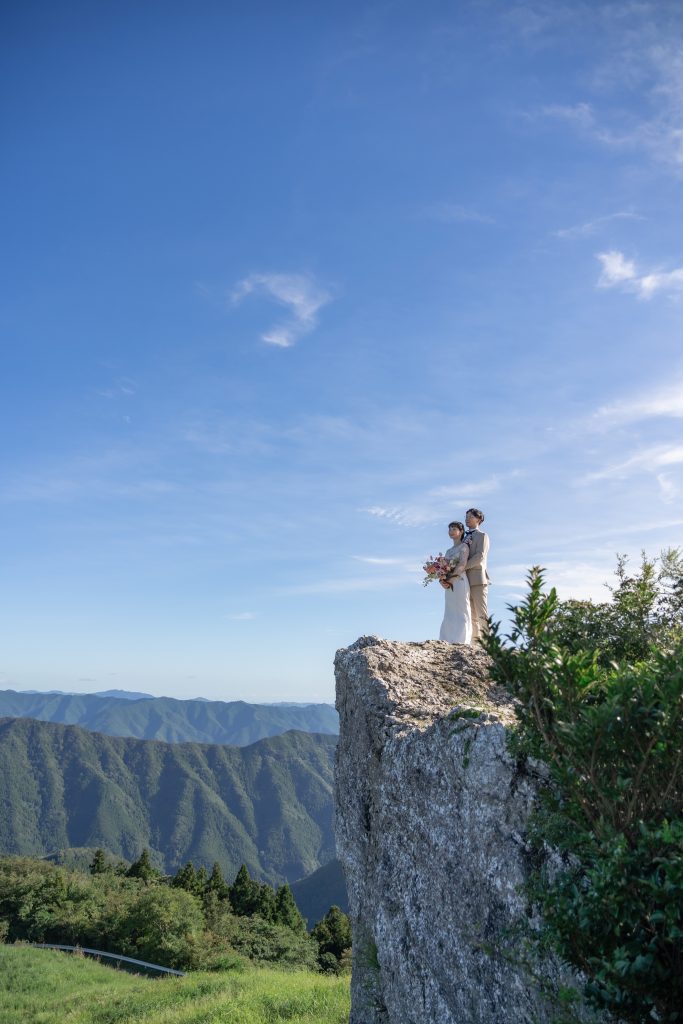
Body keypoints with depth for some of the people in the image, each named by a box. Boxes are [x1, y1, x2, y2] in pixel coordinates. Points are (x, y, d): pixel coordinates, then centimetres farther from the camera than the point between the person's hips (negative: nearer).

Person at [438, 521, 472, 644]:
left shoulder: (464, 547, 2)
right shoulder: (449, 551, 22)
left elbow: (462, 565, -11)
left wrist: (450, 579, -17)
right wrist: (442, 580, -5)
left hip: (459, 581, -7)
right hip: (449, 585, 7)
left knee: (461, 610, -8)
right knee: (449, 613, 2)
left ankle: (460, 642, -12)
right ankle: (448, 642, 0)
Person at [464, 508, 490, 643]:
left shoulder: (481, 535, 3)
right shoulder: (466, 538, 23)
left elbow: (480, 556, -11)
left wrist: (463, 567, -17)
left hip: (478, 578, -7)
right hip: (466, 579, 7)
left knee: (481, 613, -10)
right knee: (472, 615, 4)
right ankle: (475, 641, 4)